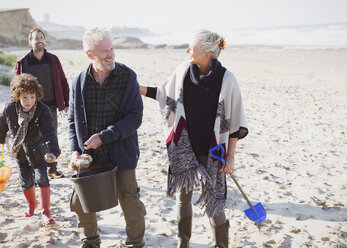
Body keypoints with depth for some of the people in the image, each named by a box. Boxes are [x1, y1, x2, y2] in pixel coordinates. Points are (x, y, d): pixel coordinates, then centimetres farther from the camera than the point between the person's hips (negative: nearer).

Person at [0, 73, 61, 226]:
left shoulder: (43, 110, -24)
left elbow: (49, 132, -35)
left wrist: (53, 151, -49)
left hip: (38, 152, -3)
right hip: (20, 152, 3)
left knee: (42, 178, -14)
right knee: (25, 182, 13)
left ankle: (45, 213, -5)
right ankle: (32, 205, 41)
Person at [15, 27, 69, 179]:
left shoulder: (53, 60, 5)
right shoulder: (23, 63, 0)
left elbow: (63, 82, 8)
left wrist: (67, 103, 5)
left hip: (51, 106, 2)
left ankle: (52, 169, 22)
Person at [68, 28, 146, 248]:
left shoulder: (127, 77, -9)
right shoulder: (80, 82, -1)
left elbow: (135, 117, -13)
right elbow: (73, 119, 8)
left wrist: (104, 137, -19)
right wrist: (75, 149, -3)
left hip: (120, 153, -3)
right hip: (89, 155, 3)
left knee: (129, 201, 5)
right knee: (80, 201, 12)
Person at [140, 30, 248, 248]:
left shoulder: (226, 79, -15)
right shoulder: (184, 70, -5)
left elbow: (234, 122, -8)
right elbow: (166, 95, 13)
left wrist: (231, 156, -6)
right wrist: (138, 88, 7)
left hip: (211, 150, -3)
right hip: (183, 146, 4)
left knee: (213, 204, -1)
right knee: (183, 195, 15)